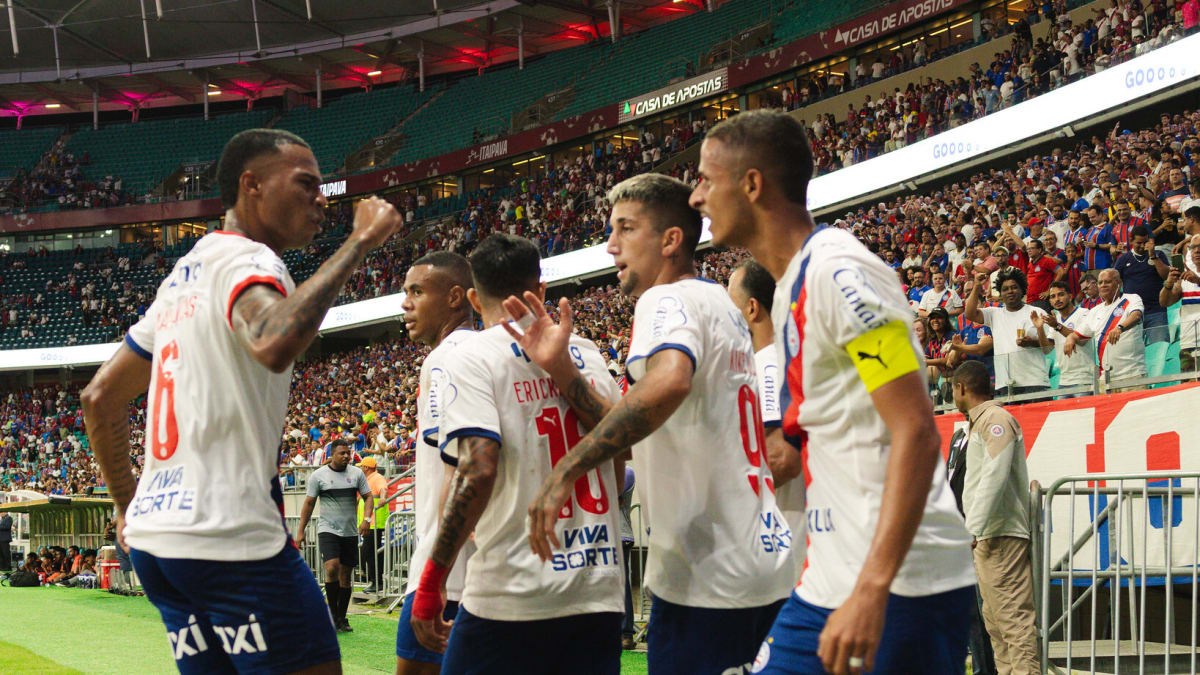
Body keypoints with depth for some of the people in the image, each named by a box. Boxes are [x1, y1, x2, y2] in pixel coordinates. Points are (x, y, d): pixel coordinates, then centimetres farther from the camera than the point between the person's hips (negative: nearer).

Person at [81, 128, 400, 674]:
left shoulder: (184, 275, 20)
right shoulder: (245, 258, -8)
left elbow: (99, 396, 24)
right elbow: (274, 344, -33)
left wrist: (129, 506, 27)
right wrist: (360, 241, -24)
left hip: (154, 535, 9)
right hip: (230, 539, -9)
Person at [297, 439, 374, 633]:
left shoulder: (357, 473, 6)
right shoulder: (318, 475, 0)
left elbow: (368, 496, 8)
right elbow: (309, 503, 5)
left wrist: (367, 518, -10)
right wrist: (301, 531, 2)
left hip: (350, 532, 3)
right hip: (327, 530, -3)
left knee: (345, 575, 6)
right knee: (332, 568, -21)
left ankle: (341, 619, 15)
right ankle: (333, 612, -8)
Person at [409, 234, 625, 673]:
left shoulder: (474, 356, -4)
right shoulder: (589, 355, 13)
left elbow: (478, 469, -16)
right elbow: (620, 470, 16)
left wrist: (431, 583, -12)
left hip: (514, 594, -5)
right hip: (601, 594, 5)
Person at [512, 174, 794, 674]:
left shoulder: (668, 299, -10)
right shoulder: (721, 306, 19)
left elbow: (668, 382, -34)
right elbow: (640, 434, 16)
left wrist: (565, 472, -31)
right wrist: (560, 371, 6)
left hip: (706, 580, -9)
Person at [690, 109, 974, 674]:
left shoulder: (838, 271, -13)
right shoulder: (789, 289, 16)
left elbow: (916, 434, -20)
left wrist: (872, 591, -27)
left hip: (896, 586, -9)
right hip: (828, 586, 9)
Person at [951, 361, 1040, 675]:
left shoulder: (996, 419, -9)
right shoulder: (977, 423, 22)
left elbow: (994, 476, -20)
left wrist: (973, 527, -25)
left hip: (1002, 535, -11)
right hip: (986, 537, 11)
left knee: (1013, 614, -14)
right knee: (994, 617, 11)